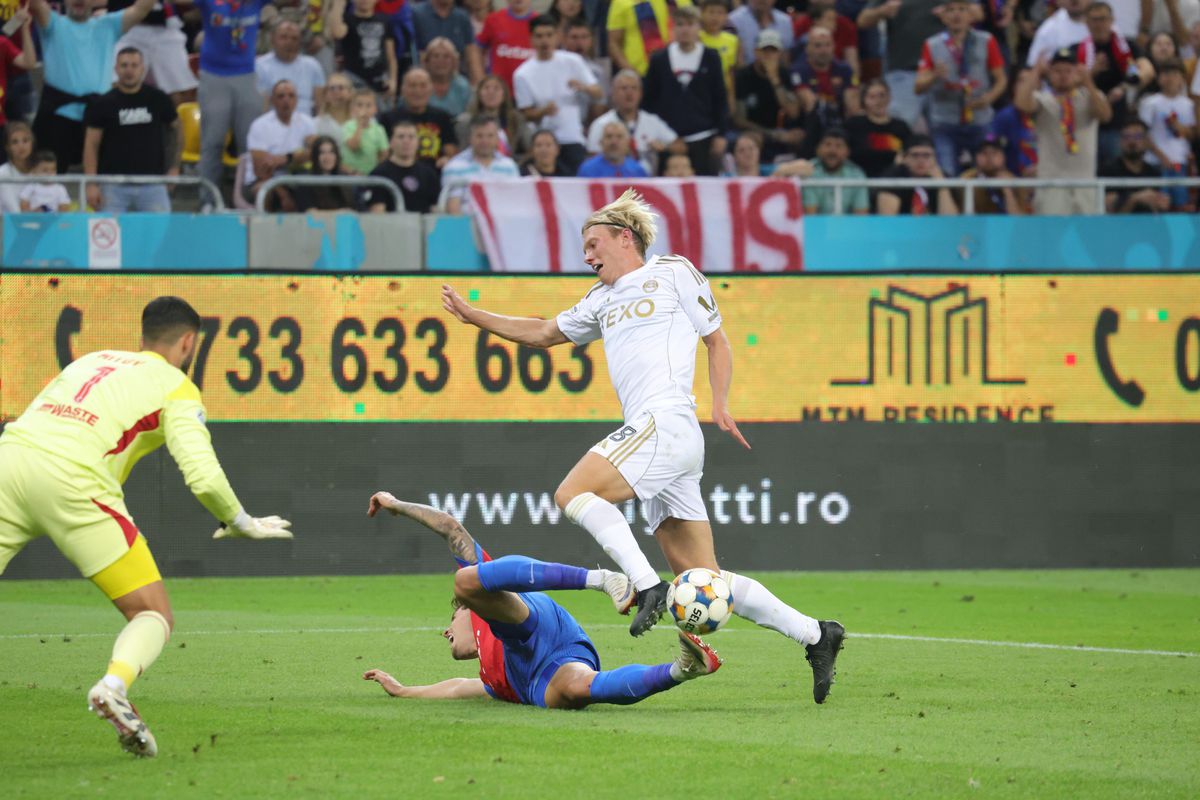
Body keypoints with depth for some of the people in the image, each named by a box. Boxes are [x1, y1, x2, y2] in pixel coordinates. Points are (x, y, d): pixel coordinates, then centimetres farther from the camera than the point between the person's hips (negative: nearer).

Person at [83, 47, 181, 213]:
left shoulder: (157, 99, 4)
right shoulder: (103, 104, 0)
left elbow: (175, 129, 18)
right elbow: (91, 145, 0)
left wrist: (174, 167, 9)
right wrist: (91, 185, -9)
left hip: (152, 185, 1)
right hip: (113, 185, -1)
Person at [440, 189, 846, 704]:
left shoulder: (673, 273, 8)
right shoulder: (603, 300, 29)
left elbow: (717, 341, 8)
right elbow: (543, 334, 37)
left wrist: (720, 404, -5)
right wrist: (473, 316, 32)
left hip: (665, 423, -7)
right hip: (653, 435, 7)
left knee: (572, 493, -19)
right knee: (704, 579, 0)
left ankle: (647, 586, -26)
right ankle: (814, 635, 0)